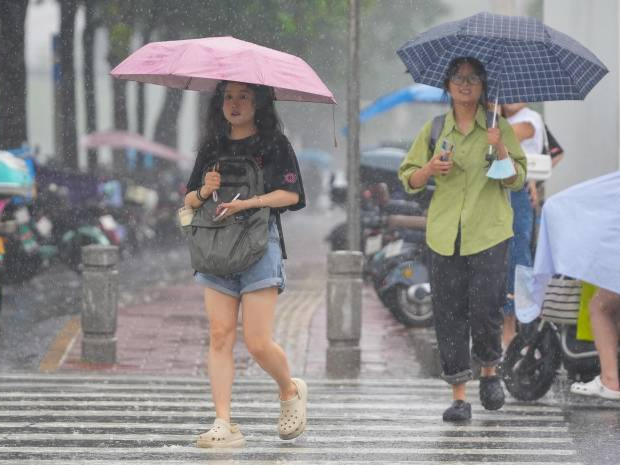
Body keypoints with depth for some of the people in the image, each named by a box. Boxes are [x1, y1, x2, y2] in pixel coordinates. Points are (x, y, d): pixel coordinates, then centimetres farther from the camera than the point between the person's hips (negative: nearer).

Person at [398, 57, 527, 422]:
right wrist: (430, 169, -7)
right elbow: (409, 179, 13)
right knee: (449, 313, -1)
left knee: (486, 307, -11)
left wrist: (500, 149, -15)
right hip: (445, 235, 2)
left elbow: (517, 181, 1)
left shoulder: (499, 128, 5)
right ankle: (459, 395, 3)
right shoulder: (434, 130, 10)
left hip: (489, 233, -2)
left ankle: (490, 371, 17)